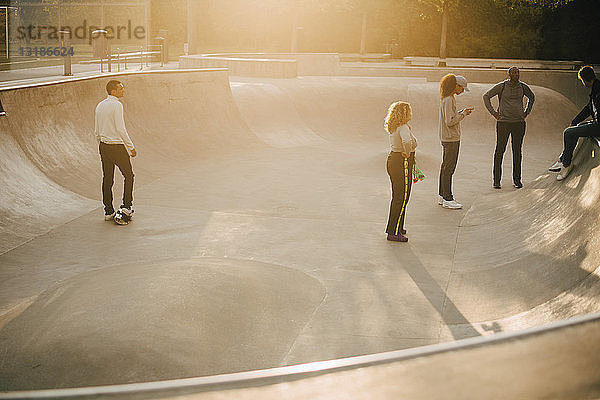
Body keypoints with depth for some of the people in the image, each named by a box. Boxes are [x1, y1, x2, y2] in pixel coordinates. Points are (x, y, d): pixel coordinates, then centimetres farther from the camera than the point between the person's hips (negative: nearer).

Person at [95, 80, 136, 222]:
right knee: (128, 175, 8)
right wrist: (131, 147, -13)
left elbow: (97, 131, 13)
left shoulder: (100, 106, 10)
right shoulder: (117, 105, -14)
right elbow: (120, 129, -19)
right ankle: (127, 206, 1)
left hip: (103, 146, 7)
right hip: (117, 146, -7)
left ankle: (108, 211, 14)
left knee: (107, 178, 10)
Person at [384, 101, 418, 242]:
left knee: (397, 197, 20)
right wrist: (408, 153, -23)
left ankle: (393, 227, 30)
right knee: (402, 199, -3)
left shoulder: (394, 128, 8)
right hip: (402, 164, -9)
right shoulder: (403, 128, -20)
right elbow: (407, 141, -41)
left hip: (392, 159, 9)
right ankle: (394, 233, 0)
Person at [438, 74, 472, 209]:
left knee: (445, 166, 15)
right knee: (449, 168, -5)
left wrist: (462, 112, 9)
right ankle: (447, 199, 0)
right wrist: (463, 114, -11)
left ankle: (442, 196, 22)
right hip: (451, 139, -11)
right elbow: (450, 122, -22)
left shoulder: (446, 99, 12)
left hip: (447, 138, 11)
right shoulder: (449, 100, -19)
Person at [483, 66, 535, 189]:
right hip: (503, 122, -3)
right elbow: (486, 96, 2)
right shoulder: (501, 86, -4)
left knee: (517, 151, 6)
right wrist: (493, 113, -3)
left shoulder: (523, 87, 7)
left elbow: (531, 97, 26)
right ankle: (496, 180, 3)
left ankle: (517, 180, 14)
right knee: (500, 150, -3)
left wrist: (527, 112, 15)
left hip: (519, 123, 3)